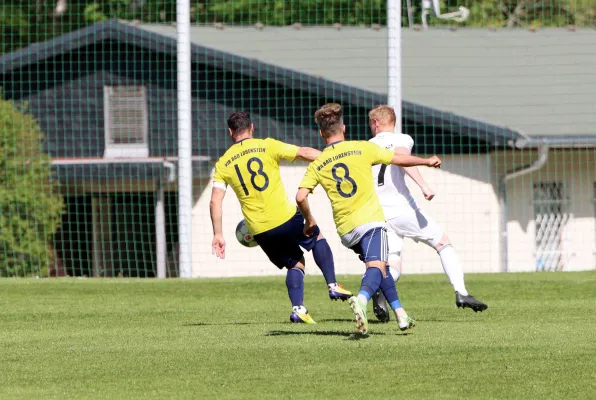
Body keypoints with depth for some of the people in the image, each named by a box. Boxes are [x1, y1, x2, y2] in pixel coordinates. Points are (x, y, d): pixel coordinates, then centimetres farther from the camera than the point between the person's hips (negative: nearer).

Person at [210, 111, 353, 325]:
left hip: (259, 231, 3)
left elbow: (215, 201, -1)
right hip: (285, 217, -3)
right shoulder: (267, 146, -1)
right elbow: (304, 153, -6)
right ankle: (333, 286, 14)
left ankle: (298, 308, 1)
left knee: (295, 264, 20)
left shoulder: (223, 164, 6)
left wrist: (218, 234, 4)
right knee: (317, 237, 26)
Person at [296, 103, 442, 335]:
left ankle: (400, 314, 20)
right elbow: (400, 160, 10)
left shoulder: (316, 165, 8)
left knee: (379, 267, 21)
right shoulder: (361, 149, 3)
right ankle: (361, 300, -48)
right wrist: (428, 162, 27)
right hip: (370, 220, -4)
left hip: (345, 229, 4)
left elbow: (301, 197, -3)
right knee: (376, 266, -18)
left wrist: (309, 221, 15)